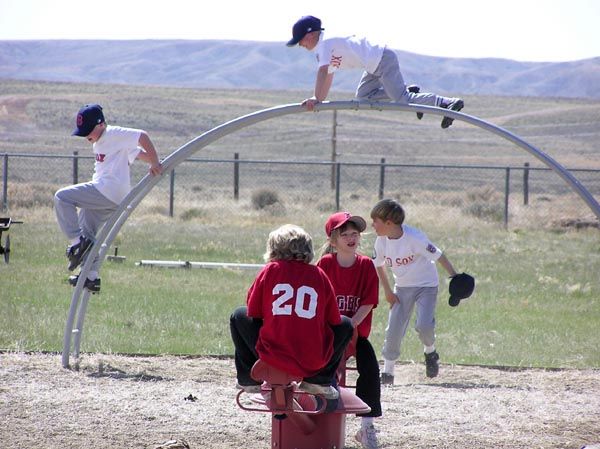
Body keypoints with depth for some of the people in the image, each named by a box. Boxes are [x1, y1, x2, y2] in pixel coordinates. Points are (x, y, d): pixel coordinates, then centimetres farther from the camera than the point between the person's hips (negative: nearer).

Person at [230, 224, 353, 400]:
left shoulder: (270, 270, 3)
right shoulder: (319, 275, 5)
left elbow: (253, 311, 9)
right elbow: (334, 319, 10)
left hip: (272, 358, 0)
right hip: (314, 363, 0)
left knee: (238, 316, 26)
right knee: (346, 325, 29)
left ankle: (248, 380, 28)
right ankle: (320, 381, 18)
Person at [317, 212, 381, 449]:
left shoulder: (366, 265, -3)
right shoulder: (325, 264, -3)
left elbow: (368, 303, -8)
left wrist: (349, 324, -21)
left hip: (357, 330, 1)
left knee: (370, 367, -20)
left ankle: (367, 426, -9)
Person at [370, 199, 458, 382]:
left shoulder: (414, 238, -27)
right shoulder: (381, 241, -9)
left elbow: (439, 256, -22)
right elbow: (379, 265, 8)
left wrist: (455, 278, -28)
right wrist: (388, 291, 2)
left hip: (426, 285, -5)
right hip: (402, 288, 5)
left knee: (424, 325, -22)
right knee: (393, 329, -4)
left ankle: (430, 353, 10)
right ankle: (387, 372, 10)